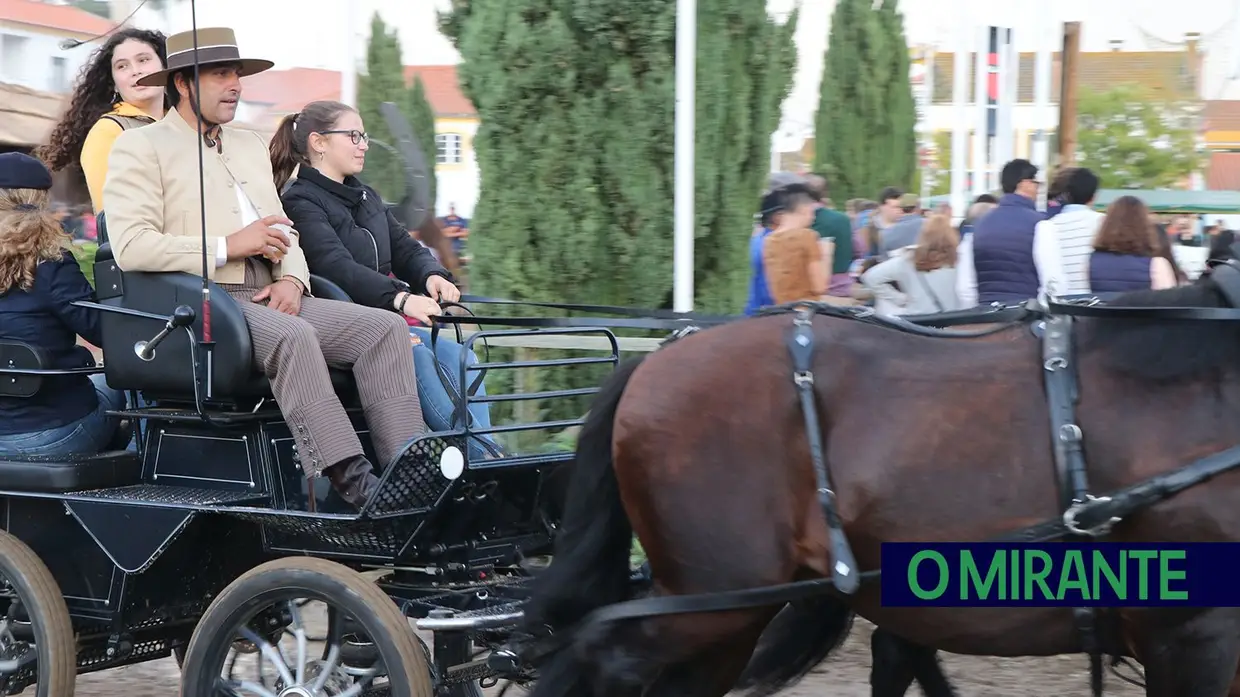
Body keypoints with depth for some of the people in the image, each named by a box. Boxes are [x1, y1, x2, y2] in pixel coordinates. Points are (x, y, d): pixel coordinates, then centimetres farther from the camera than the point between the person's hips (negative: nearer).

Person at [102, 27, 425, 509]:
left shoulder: (251, 146, 27)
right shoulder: (139, 148, 3)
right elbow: (130, 247, -10)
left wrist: (291, 278, 2)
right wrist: (228, 247, -13)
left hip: (270, 300, 7)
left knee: (386, 327, -15)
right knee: (294, 336, -37)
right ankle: (351, 483, -41)